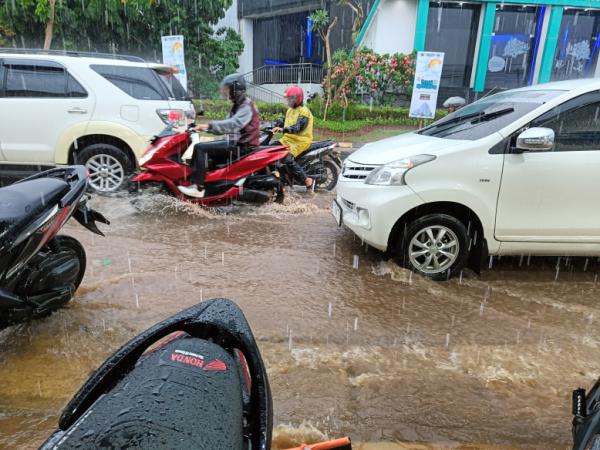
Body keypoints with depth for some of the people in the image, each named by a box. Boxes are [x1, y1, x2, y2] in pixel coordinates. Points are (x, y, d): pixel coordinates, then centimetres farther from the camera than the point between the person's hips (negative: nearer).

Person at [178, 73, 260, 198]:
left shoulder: (246, 106, -14)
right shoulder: (238, 105, 18)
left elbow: (233, 124, -32)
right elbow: (227, 124, 21)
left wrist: (209, 125, -37)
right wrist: (206, 128, 9)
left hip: (243, 146, -10)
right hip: (236, 142, 10)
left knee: (200, 148, -18)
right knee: (203, 147, 16)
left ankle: (198, 188, -21)